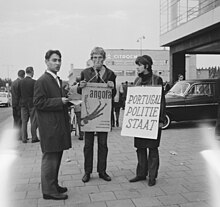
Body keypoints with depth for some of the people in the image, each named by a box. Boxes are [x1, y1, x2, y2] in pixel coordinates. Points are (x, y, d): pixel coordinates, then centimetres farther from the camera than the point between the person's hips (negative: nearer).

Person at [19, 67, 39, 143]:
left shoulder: (21, 82, 0)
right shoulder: (34, 82, -13)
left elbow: (19, 93, 5)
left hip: (23, 103, 4)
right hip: (32, 103, -4)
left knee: (24, 121, 10)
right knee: (33, 122, 4)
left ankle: (24, 138, 12)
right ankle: (34, 138, 9)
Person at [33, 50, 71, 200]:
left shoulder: (58, 80, 18)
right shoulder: (42, 81, -10)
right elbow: (38, 102, -17)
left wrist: (67, 100, 10)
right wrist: (60, 101, -19)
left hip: (60, 124, 9)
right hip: (50, 127, -9)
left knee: (57, 157, 15)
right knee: (50, 157, -2)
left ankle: (53, 185, 28)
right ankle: (49, 190, 8)